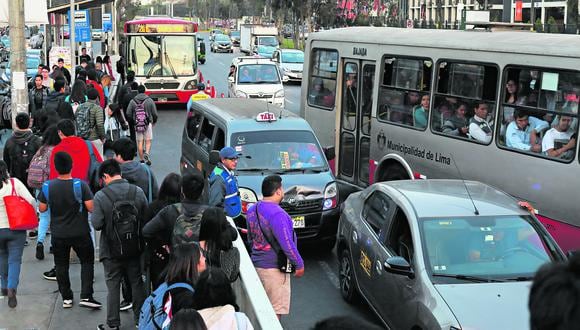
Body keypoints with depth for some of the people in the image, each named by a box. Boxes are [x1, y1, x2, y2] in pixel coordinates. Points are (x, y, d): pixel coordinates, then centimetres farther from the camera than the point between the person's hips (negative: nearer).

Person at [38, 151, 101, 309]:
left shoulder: (47, 187, -9)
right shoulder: (80, 185, -17)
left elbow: (42, 208, -1)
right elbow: (91, 207, -18)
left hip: (58, 234, 2)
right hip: (80, 233, -2)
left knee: (61, 265, 15)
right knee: (87, 261, 12)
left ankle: (66, 298, 20)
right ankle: (86, 296, 3)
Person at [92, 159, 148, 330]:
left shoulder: (101, 196, -16)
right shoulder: (138, 192, -8)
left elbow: (97, 224, -18)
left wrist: (108, 221, 3)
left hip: (111, 250, -3)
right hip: (134, 248, 3)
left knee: (113, 286, 9)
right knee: (137, 283, 16)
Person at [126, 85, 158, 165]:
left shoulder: (132, 101, 1)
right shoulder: (149, 100, -3)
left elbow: (128, 114, 0)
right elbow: (155, 114, -1)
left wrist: (133, 120, 18)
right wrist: (154, 121, 17)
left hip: (137, 124, 1)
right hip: (148, 123, -1)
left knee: (140, 142, 8)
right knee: (148, 141, 5)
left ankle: (142, 159, 11)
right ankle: (146, 153, -20)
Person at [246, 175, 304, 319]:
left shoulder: (252, 210, 6)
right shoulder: (277, 214, -22)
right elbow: (287, 244, -22)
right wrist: (299, 264, -11)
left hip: (256, 263, 9)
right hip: (274, 268, -9)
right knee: (275, 309, 0)